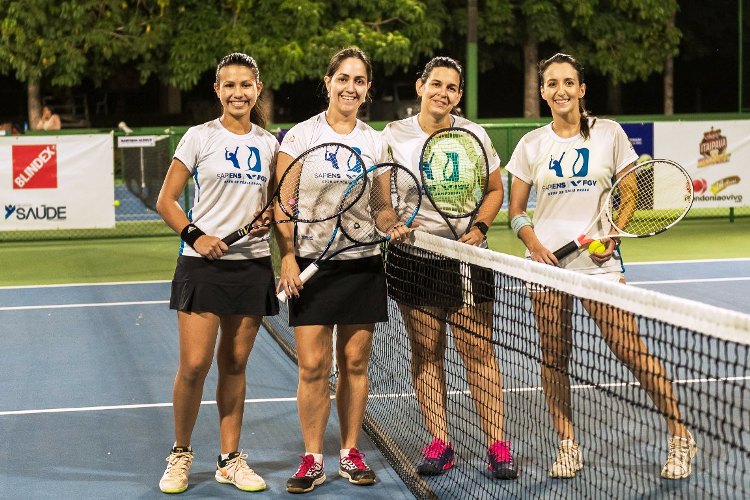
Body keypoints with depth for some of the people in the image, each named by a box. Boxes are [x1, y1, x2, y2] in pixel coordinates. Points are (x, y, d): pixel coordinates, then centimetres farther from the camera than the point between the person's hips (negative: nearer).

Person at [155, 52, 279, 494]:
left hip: (253, 264, 3)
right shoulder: (200, 138, -1)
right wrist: (195, 234, -15)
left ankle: (231, 460, 17)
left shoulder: (269, 144, 9)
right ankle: (181, 455, 12)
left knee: (235, 364, 8)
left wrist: (269, 217, -4)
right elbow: (166, 201, 0)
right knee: (194, 364, -7)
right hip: (203, 263, -3)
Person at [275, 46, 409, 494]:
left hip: (363, 263, 3)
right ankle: (313, 461, 7)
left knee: (355, 362, 6)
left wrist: (392, 226, -7)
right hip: (312, 264, -2)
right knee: (313, 365, -4)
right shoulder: (300, 136, 0)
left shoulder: (375, 142, 8)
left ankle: (351, 453, 18)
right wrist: (287, 258, -10)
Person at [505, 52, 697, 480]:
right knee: (554, 357, 4)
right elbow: (516, 211, 10)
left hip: (598, 260, -2)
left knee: (631, 351, -8)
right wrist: (534, 244, -8)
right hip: (547, 262, 2)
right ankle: (567, 445, 17)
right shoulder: (532, 144, 7)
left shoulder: (609, 133, 2)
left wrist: (611, 237, -10)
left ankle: (680, 437, 5)